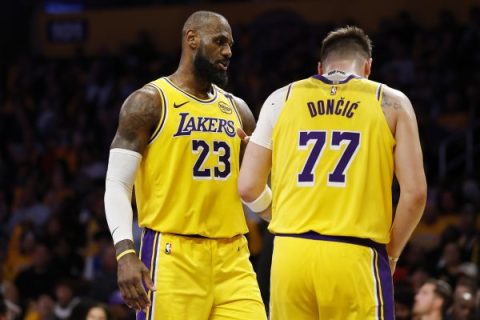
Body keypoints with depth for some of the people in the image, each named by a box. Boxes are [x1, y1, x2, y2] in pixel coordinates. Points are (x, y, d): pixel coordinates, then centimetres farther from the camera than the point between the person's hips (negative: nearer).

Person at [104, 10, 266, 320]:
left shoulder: (236, 109, 17)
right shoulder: (149, 103, -1)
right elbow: (117, 184, -6)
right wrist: (125, 252, -19)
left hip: (231, 257, 5)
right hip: (172, 254, -5)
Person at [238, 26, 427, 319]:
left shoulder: (282, 99, 13)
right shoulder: (391, 103, 8)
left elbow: (248, 188, 10)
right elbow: (414, 193, 0)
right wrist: (391, 253, 14)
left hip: (291, 253, 3)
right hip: (356, 259, -2)